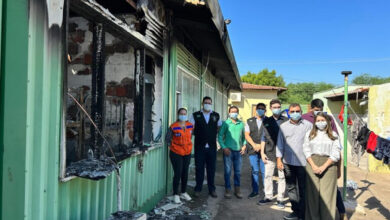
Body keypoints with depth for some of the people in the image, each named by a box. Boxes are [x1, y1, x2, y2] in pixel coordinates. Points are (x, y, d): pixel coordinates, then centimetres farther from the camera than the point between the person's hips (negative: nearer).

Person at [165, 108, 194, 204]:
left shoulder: (190, 126, 2)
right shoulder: (173, 127, -11)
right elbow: (167, 138, -2)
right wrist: (172, 146, 3)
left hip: (187, 153, 5)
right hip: (176, 154, -4)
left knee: (185, 173, 11)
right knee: (178, 173, -4)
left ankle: (183, 192, 27)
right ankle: (175, 195, 10)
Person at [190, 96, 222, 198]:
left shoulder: (216, 116, 9)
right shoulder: (196, 115, 3)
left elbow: (220, 127, 17)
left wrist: (214, 135, 7)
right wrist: (197, 134, -4)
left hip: (212, 147, 2)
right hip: (200, 147, -2)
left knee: (211, 169, 8)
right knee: (199, 168, 5)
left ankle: (212, 189, 19)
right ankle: (198, 189, 17)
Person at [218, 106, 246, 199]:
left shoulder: (241, 123, 9)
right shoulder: (226, 123, -2)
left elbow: (243, 136, 17)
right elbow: (220, 136, -3)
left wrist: (244, 145, 4)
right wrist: (224, 147, -11)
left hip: (238, 151, 3)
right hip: (228, 150, -3)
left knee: (238, 171, 10)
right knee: (228, 171, 2)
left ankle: (237, 190, 23)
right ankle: (227, 190, 13)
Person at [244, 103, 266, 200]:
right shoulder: (249, 121, 12)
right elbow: (247, 135, 8)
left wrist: (261, 145, -10)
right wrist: (254, 145, -5)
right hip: (252, 150, 2)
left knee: (264, 171, 0)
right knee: (254, 171, 5)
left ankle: (263, 191, 12)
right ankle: (255, 190, 17)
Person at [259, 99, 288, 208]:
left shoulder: (285, 121, 1)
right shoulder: (267, 121, 8)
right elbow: (264, 137, 11)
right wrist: (262, 152, 6)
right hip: (270, 153, 2)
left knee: (282, 176, 4)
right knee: (268, 175, 7)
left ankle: (280, 199, 15)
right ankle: (268, 196, 20)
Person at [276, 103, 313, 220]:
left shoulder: (308, 125, -1)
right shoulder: (283, 126, 8)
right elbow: (280, 143, 9)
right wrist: (279, 159, 4)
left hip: (303, 162, -3)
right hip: (288, 162, 3)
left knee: (302, 189, 3)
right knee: (291, 187, 11)